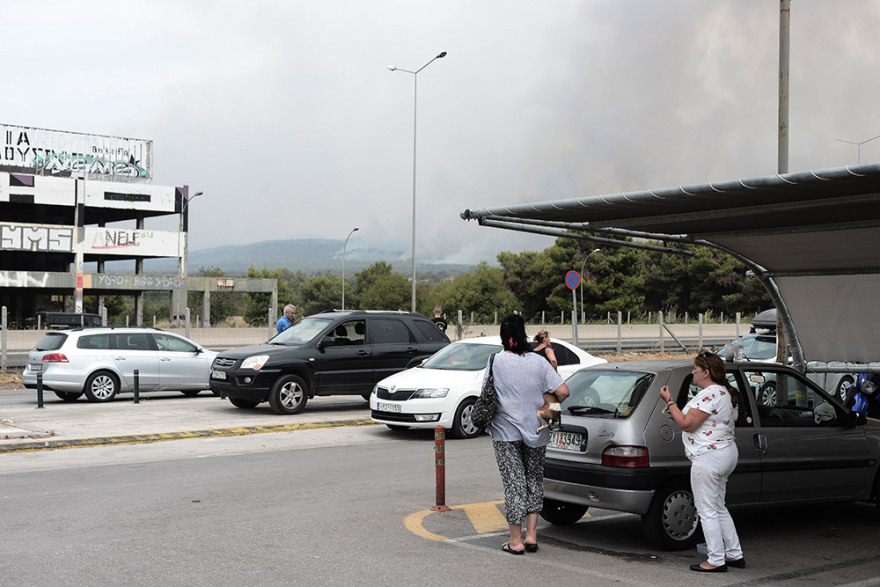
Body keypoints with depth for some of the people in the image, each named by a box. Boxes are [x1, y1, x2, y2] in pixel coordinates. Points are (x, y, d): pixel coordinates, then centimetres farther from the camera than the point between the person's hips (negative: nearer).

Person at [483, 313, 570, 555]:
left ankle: (516, 541, 5)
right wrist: (549, 401, 12)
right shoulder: (539, 361, -3)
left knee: (514, 482, 2)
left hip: (505, 431, -2)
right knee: (534, 480, 15)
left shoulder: (496, 361, -7)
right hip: (536, 431, 2)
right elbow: (563, 392, -7)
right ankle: (531, 535, 15)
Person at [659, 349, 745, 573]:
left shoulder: (710, 394, -19)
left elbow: (687, 424, -20)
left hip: (709, 458, -11)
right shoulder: (724, 392, 15)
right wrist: (678, 416, 16)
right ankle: (735, 554, 24)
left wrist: (669, 401, -12)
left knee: (707, 511, -3)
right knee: (718, 508, 19)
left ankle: (716, 561, 2)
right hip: (726, 453, 11)